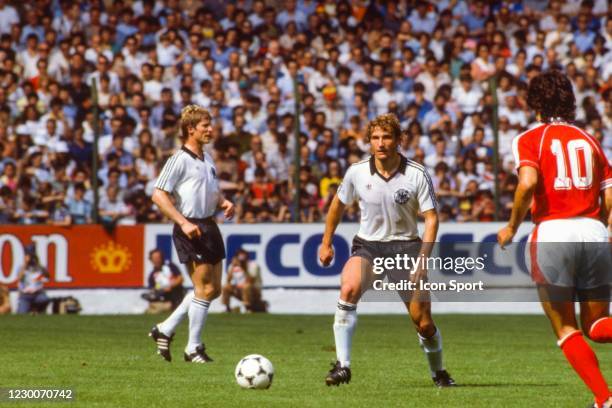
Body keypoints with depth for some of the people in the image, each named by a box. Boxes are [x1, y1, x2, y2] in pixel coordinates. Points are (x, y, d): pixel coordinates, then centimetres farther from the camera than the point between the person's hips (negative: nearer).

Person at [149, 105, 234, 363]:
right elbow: (158, 195, -16)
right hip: (191, 230, -9)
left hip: (208, 226, 9)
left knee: (213, 289, 12)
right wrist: (183, 223, -22)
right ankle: (193, 348, 4)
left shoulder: (207, 159, 15)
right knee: (205, 289, -7)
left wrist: (224, 202, 7)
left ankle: (165, 330, 22)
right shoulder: (180, 159, -12)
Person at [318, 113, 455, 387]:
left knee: (423, 321, -2)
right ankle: (342, 366, -29)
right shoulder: (357, 172, -5)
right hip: (367, 244, 1)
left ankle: (439, 373, 27)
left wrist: (423, 259, -19)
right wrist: (326, 243, 18)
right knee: (349, 290, -31)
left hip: (406, 245, -1)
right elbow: (339, 204, 13)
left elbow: (431, 218, -8)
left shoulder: (417, 175, -11)